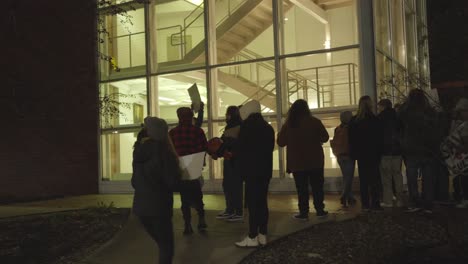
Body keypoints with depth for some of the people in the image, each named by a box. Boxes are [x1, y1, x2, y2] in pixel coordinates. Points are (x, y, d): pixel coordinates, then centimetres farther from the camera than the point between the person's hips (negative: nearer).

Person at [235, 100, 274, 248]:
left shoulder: (247, 126, -8)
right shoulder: (268, 127, 13)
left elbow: (240, 148, -9)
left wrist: (234, 153, 11)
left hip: (252, 170, -7)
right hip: (265, 169, 7)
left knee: (252, 203, -6)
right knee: (262, 202, 9)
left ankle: (253, 238, -4)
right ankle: (262, 236, 13)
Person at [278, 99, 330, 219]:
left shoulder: (288, 125, -7)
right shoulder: (315, 122, -8)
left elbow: (280, 142, 0)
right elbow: (325, 137, 1)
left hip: (297, 163, 0)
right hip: (315, 161, 0)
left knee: (301, 188, 6)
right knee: (317, 186, 11)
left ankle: (303, 212, 6)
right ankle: (320, 210, 14)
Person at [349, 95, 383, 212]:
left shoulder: (353, 121, 3)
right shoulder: (374, 119, -10)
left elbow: (351, 139, 7)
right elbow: (378, 138, -8)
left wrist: (354, 153, 13)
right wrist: (378, 152, -1)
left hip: (360, 154, 4)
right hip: (373, 153, -3)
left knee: (363, 179, 8)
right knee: (374, 179, 3)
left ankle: (365, 204, 8)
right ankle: (375, 203, 0)